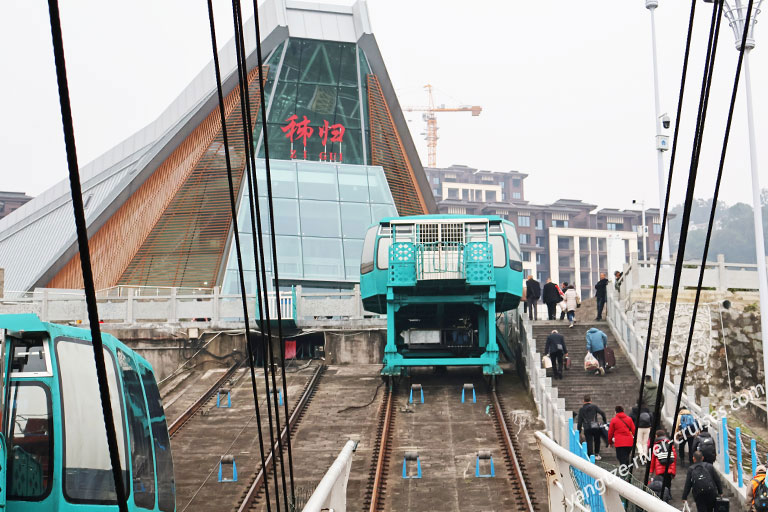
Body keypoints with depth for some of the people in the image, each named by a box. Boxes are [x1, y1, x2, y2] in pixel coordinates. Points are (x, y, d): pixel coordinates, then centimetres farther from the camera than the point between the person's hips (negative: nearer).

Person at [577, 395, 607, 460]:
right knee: (597, 441, 19)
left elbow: (579, 421, 12)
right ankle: (597, 454, 23)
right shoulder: (594, 407, 9)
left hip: (587, 428, 0)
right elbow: (602, 413, -3)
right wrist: (605, 421, 10)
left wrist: (578, 430, 17)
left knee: (589, 442, 1)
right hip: (595, 427, 0)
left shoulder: (581, 409, 13)